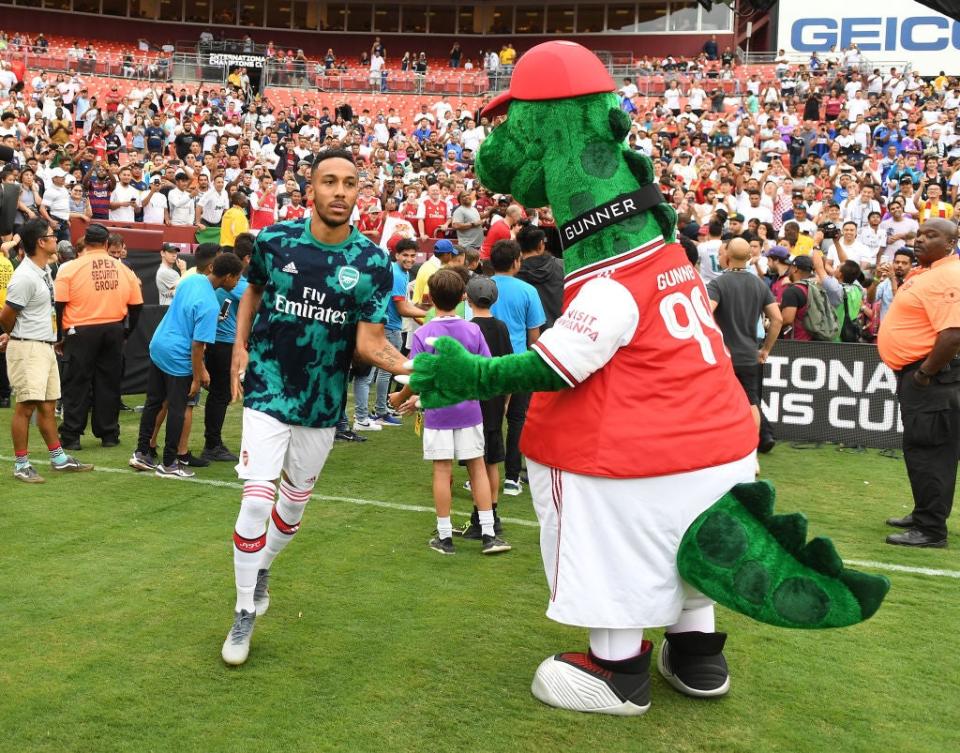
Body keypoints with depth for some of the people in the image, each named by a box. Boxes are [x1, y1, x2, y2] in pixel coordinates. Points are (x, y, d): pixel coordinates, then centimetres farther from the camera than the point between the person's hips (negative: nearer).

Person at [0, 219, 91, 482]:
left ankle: (58, 458, 23)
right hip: (27, 348, -9)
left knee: (47, 405, 14)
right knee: (26, 406, -4)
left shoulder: (44, 270, 9)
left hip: (46, 346, 9)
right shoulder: (25, 277, -19)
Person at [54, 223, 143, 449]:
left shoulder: (70, 268, -7)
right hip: (114, 332, 3)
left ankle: (71, 436, 5)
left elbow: (59, 305, -8)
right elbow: (136, 305, 7)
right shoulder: (123, 269, 3)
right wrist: (126, 333, 18)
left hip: (81, 333, -3)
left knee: (76, 385, 4)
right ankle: (109, 435, 15)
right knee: (109, 384, 10)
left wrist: (59, 336, 1)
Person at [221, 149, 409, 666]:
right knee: (257, 499, -12)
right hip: (268, 391, -1)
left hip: (323, 404, 2)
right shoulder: (275, 241, -7)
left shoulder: (372, 263, -9)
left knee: (294, 503, 17)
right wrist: (240, 345, 6)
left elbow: (369, 343, -11)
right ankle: (244, 614, 5)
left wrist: (410, 369, -29)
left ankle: (261, 568, 46)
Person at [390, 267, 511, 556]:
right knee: (478, 468, 9)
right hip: (469, 410, 2)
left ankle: (444, 537, 13)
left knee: (442, 470, 5)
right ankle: (488, 534, 11)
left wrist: (400, 398, 7)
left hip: (437, 412, -2)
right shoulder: (473, 330, -3)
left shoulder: (422, 335, -10)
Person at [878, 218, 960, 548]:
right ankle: (923, 515, 30)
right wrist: (914, 373, 17)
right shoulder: (925, 272, 14)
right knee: (920, 448, 18)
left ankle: (931, 530, 0)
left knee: (927, 451, -6)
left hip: (931, 375, -11)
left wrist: (924, 373, -22)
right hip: (914, 372, 11)